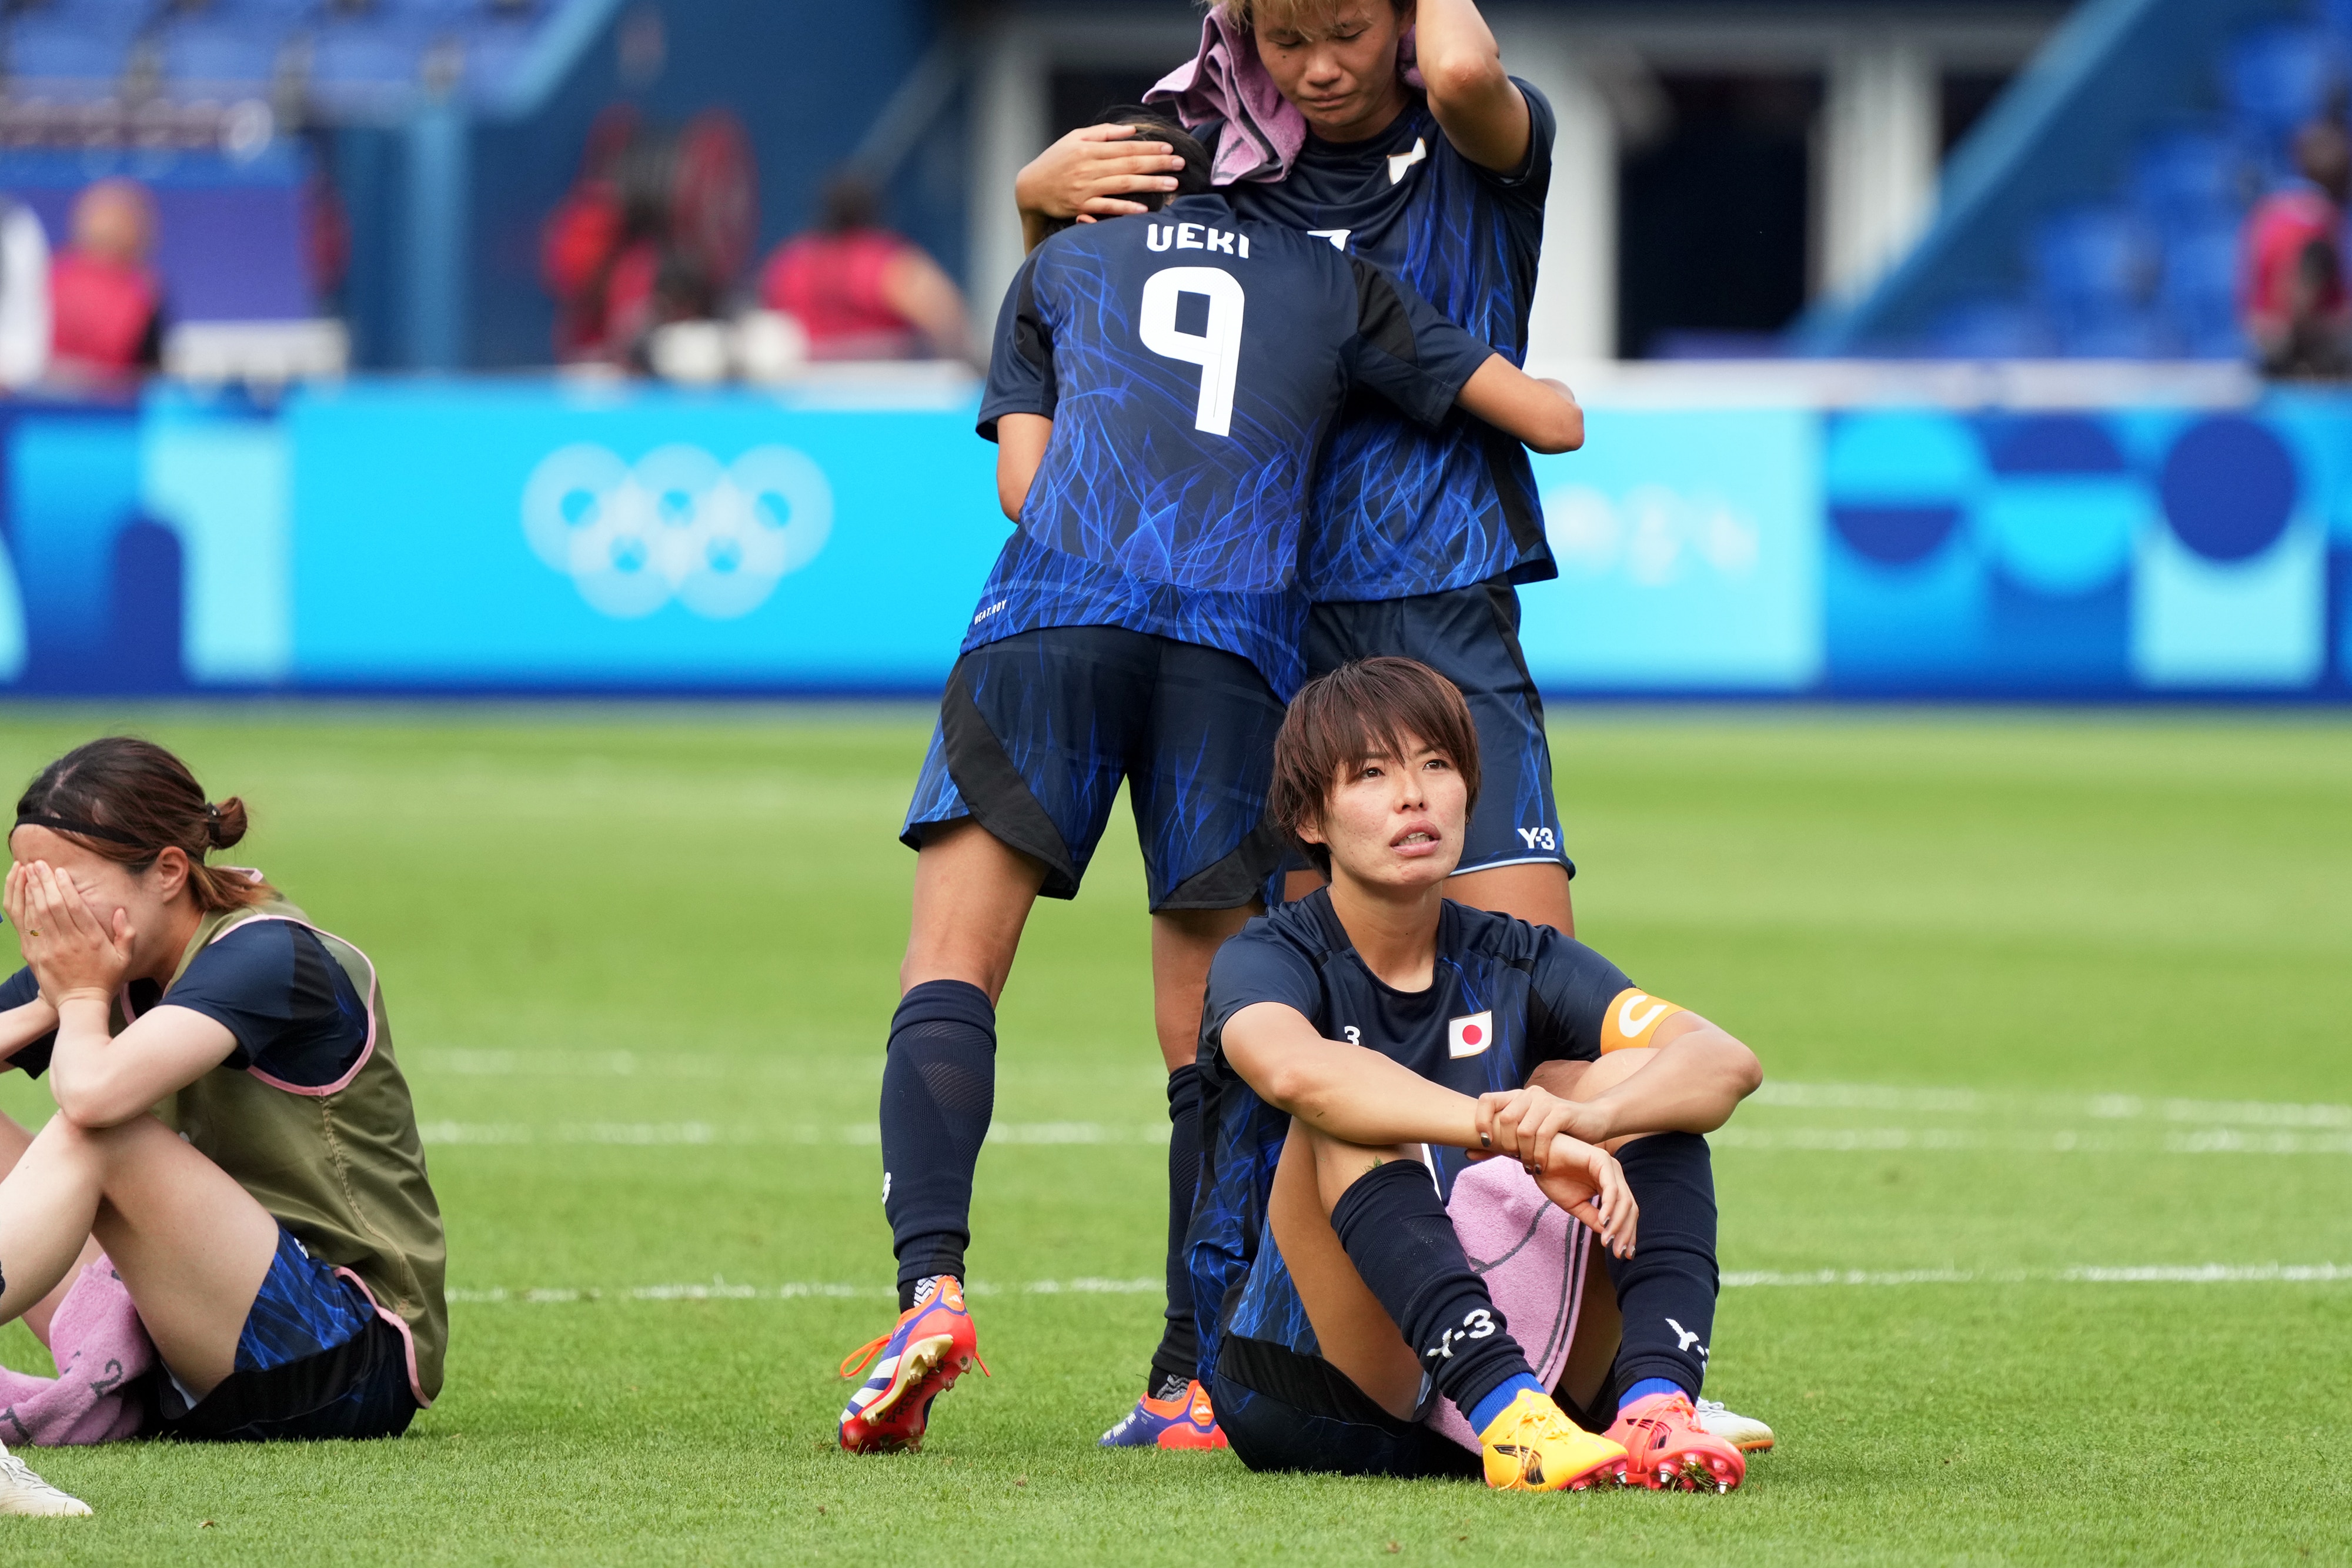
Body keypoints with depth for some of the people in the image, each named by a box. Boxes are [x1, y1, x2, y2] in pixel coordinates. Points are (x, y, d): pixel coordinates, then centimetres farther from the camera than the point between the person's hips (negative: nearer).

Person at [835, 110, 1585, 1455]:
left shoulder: (1062, 265, 27)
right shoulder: (1335, 287, 26)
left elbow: (1022, 478, 18)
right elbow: (1557, 420, 26)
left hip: (1056, 612, -1)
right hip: (1243, 639, 1)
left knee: (949, 974, -3)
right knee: (1208, 1040, 8)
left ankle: (932, 1281, -26)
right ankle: (1203, 1378, 1)